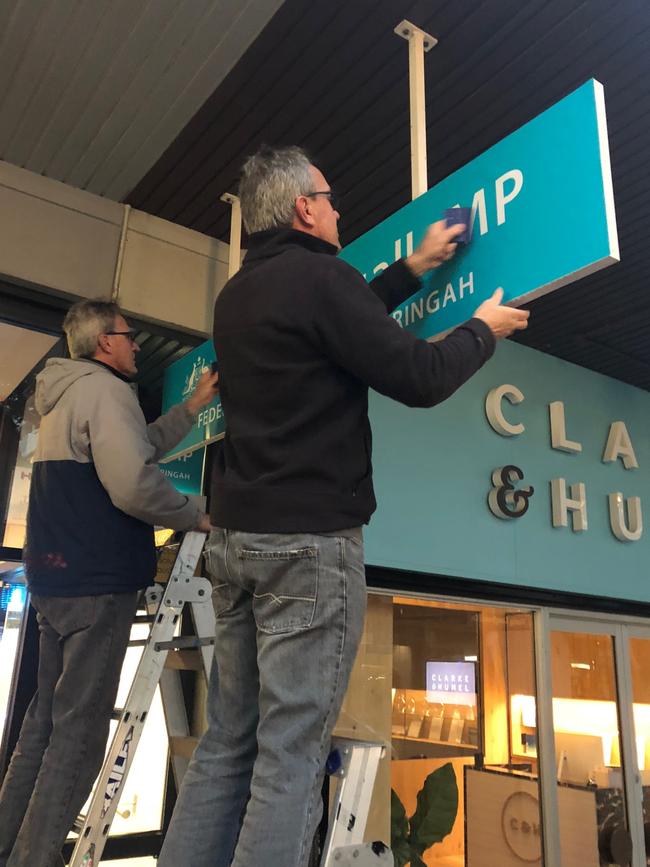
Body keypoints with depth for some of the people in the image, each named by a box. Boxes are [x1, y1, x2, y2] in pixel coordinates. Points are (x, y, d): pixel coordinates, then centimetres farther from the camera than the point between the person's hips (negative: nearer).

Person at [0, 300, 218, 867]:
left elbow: (135, 448, 26)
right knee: (80, 729, -2)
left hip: (55, 577, 10)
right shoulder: (105, 389, -13)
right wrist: (196, 517, -10)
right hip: (97, 583, -10)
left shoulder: (65, 394, 19)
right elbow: (134, 485, -25)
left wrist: (194, 407, 25)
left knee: (48, 715, 18)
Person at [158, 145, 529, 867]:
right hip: (311, 541, -8)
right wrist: (483, 330, 9)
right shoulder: (319, 277, -9)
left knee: (226, 744, 13)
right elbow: (419, 378, -10)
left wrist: (413, 268, 35)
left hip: (235, 536, 9)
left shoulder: (237, 294, 17)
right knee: (292, 753, -1)